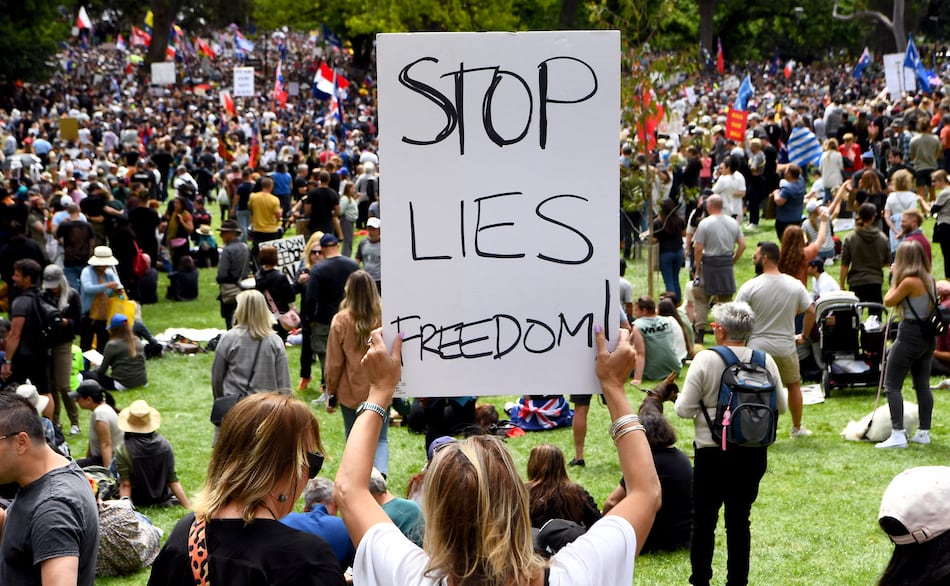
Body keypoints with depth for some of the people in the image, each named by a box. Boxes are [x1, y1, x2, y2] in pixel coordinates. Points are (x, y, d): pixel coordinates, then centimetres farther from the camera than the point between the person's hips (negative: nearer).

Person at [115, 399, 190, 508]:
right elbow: (173, 481, -10)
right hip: (162, 498, 6)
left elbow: (125, 485, -22)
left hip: (137, 502, -6)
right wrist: (189, 506, -7)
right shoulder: (164, 444, -11)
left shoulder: (123, 450, -21)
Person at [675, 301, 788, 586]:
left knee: (704, 519, 7)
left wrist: (678, 399, 10)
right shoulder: (765, 361, -3)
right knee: (740, 520, 11)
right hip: (753, 453, 3)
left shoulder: (705, 360, -13)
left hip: (712, 452, -3)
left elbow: (685, 409, -12)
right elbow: (781, 405, 8)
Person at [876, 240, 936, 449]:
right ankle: (924, 432, 17)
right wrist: (897, 277, 13)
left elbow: (889, 301, -9)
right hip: (928, 337, 9)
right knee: (922, 385, 14)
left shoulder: (909, 281, -18)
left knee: (892, 385, -3)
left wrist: (894, 277, 3)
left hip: (910, 335, -8)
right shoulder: (929, 279, 6)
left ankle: (898, 434, -10)